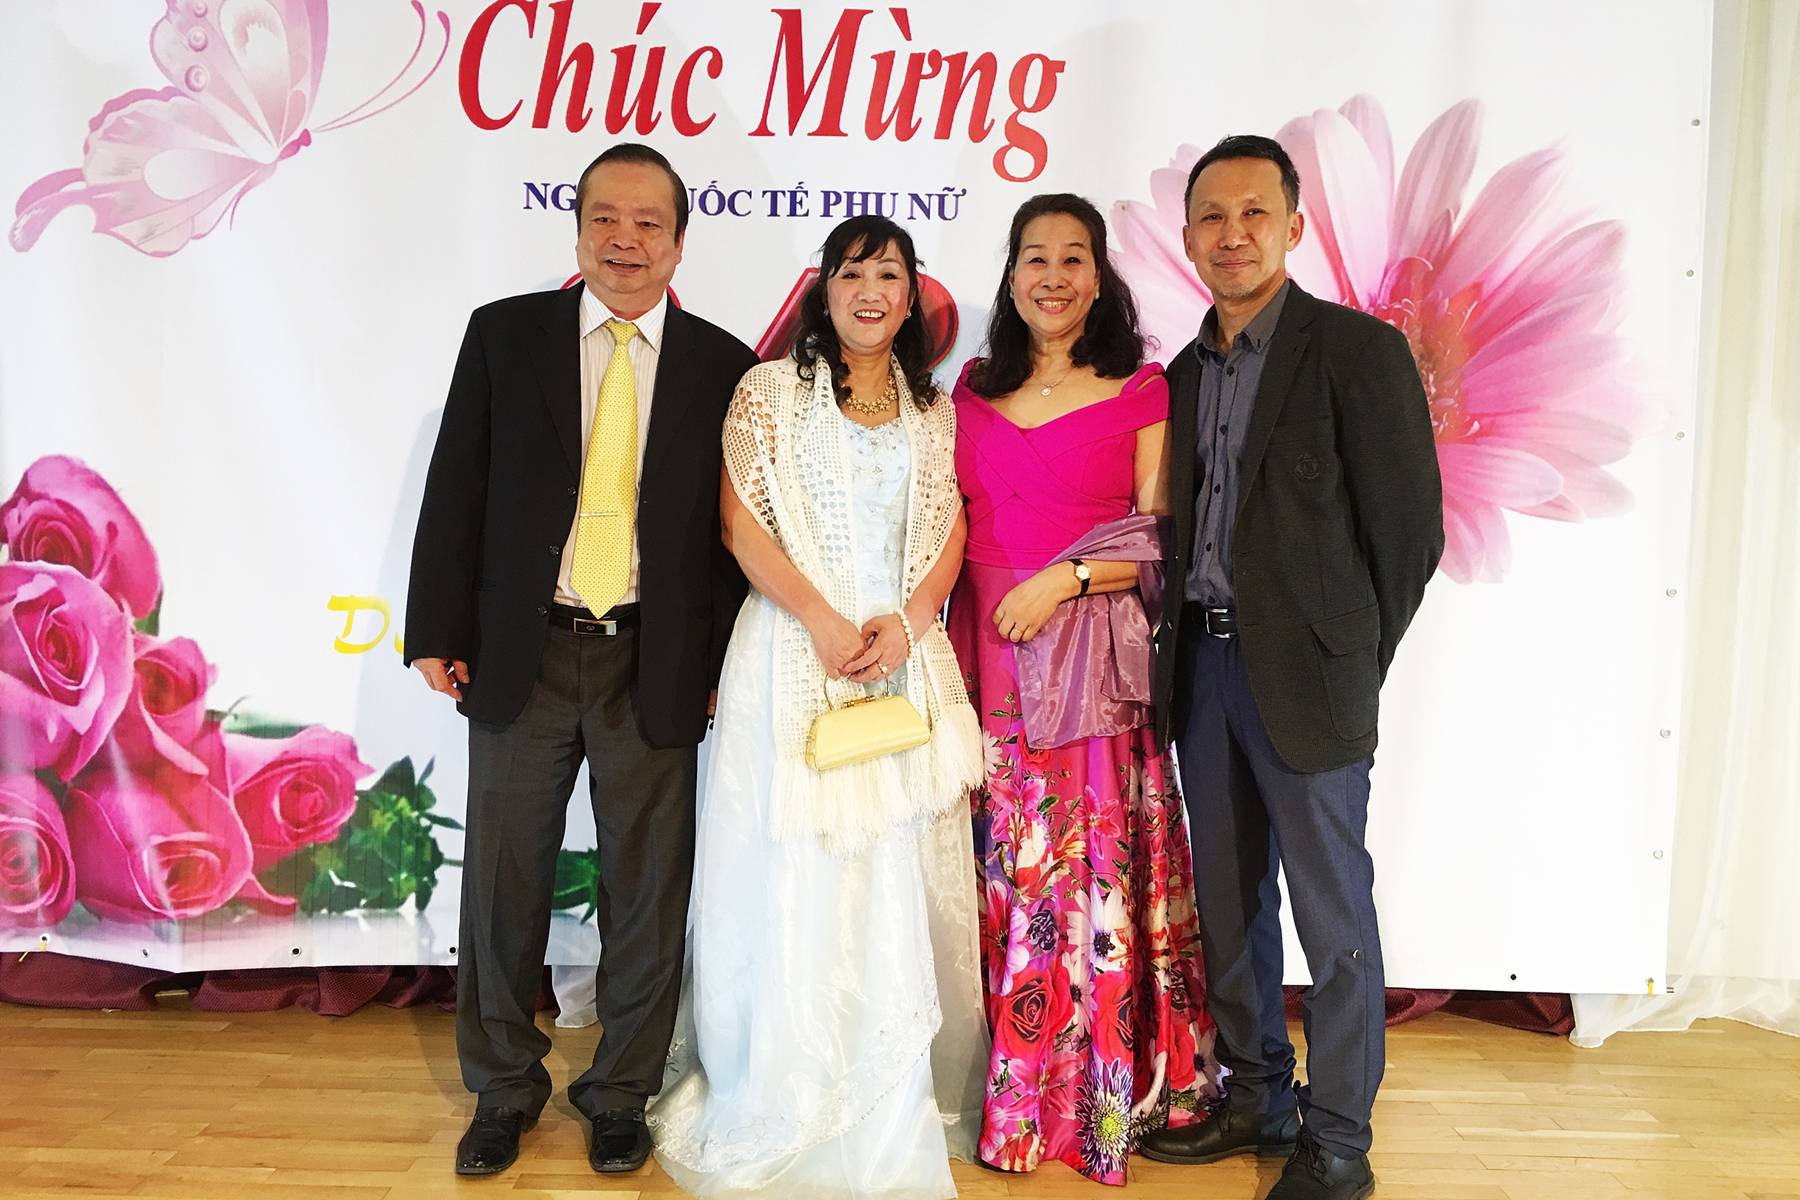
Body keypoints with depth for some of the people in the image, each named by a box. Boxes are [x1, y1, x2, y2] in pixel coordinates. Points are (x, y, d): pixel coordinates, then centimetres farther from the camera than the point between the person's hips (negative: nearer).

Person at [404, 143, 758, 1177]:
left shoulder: (723, 365, 1)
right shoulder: (503, 334, 3)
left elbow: (735, 526, 3)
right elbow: (457, 493, 3)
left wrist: (725, 663, -1)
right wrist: (438, 632, -1)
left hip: (656, 666, 0)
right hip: (520, 656, 1)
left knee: (646, 889, 10)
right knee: (505, 880, 12)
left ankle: (622, 1092, 31)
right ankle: (505, 1088, 34)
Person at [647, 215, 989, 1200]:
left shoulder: (933, 406, 13)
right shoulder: (770, 390, 4)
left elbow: (951, 529, 7)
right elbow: (739, 522, -4)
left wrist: (906, 620, -10)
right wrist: (822, 620, -13)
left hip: (906, 657, 3)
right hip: (792, 655, -3)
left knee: (900, 882, 8)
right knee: (791, 876, 1)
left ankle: (897, 1100, 24)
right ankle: (780, 1096, 19)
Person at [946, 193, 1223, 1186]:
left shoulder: (1139, 390, 0)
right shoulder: (974, 387, 12)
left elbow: (1160, 543, -3)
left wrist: (1066, 578, -16)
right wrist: (935, 636, 5)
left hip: (1089, 667, -4)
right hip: (982, 658, 4)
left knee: (1086, 877, 1)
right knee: (993, 879, 9)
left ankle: (1093, 1098, 20)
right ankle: (1003, 1091, 27)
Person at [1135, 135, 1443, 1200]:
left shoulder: (1358, 348, -7)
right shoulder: (1187, 372, 12)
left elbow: (1411, 529, -7)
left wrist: (1350, 664, -4)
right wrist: (1186, 656, 6)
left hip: (1304, 676, -6)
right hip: (1205, 669, 6)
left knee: (1333, 914, 4)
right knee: (1229, 903, 15)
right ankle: (1258, 1101, 32)